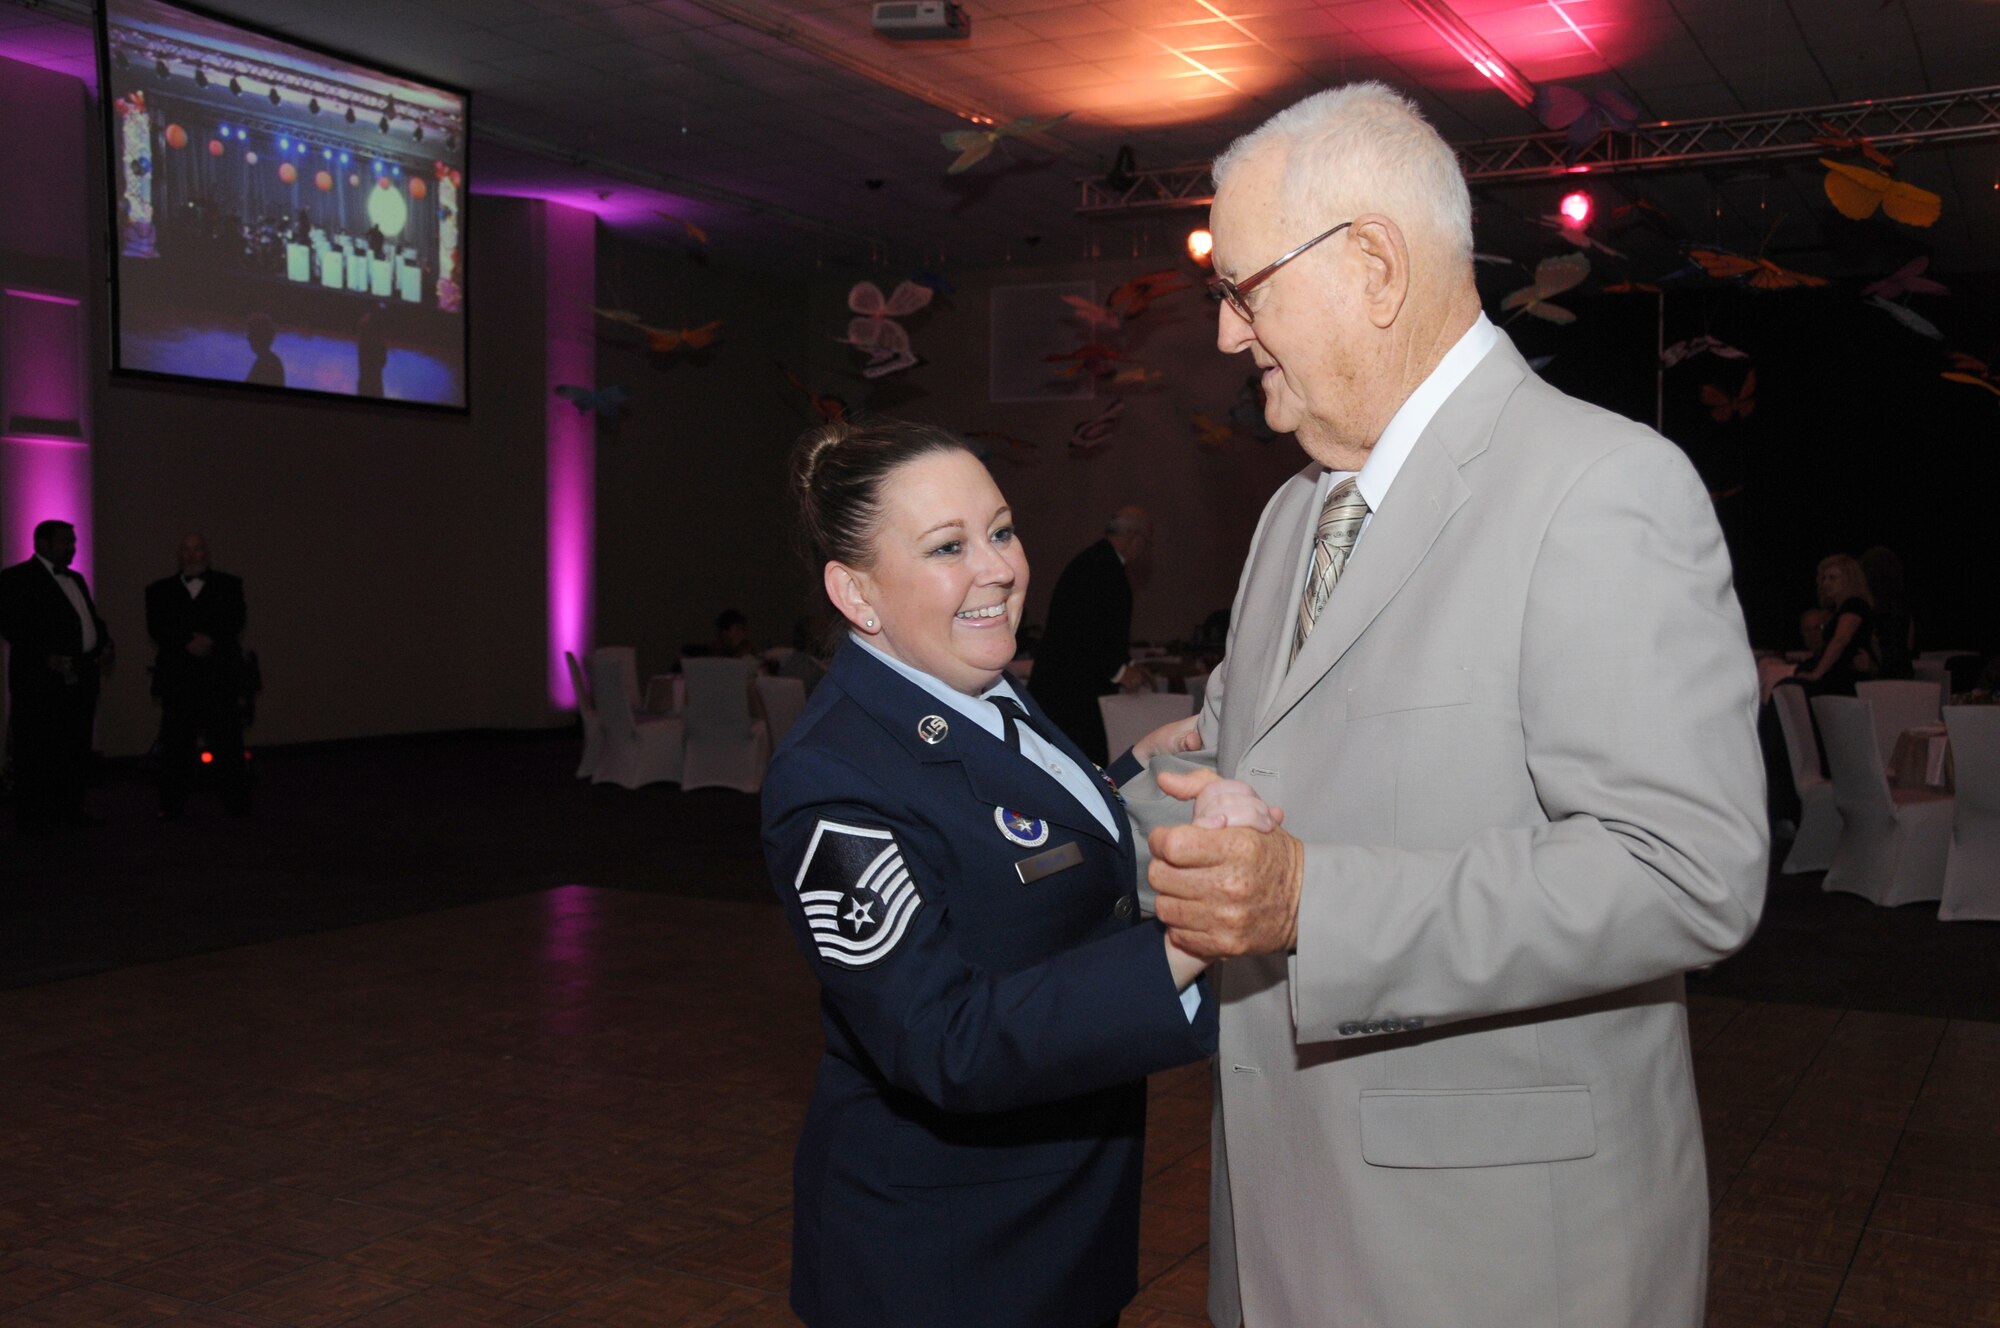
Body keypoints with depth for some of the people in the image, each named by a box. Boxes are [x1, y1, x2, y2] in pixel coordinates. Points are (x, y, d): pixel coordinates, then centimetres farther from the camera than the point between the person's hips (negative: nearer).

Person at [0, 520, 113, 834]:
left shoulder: (75, 580, 20)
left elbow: (93, 618, 26)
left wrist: (105, 644, 6)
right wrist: (45, 657, -22)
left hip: (81, 678, 8)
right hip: (41, 681, -8)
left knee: (76, 748, 11)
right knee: (37, 749, -2)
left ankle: (70, 809, 19)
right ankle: (31, 816, 3)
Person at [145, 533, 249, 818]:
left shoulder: (229, 585, 11)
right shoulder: (159, 590, 13)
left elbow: (234, 622, -2)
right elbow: (156, 628, -1)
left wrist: (210, 640, -18)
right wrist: (188, 643, -16)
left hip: (220, 677, -1)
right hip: (177, 679, 1)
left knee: (228, 742, -1)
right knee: (175, 744, 1)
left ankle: (237, 803, 3)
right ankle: (172, 805, 8)